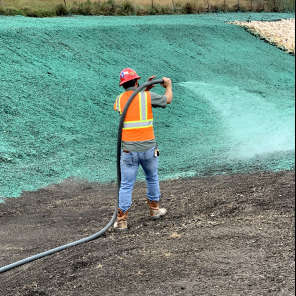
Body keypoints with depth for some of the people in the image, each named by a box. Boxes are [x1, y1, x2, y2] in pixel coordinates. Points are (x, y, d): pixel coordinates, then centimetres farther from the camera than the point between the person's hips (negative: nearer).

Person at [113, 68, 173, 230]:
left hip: (128, 150, 1)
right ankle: (154, 209, 36)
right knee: (152, 178, 22)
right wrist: (168, 85, 30)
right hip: (148, 148, -1)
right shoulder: (148, 96, -5)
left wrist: (145, 89, 27)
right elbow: (167, 99, 12)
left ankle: (121, 220, 1)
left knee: (126, 185, 3)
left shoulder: (119, 99, 3)